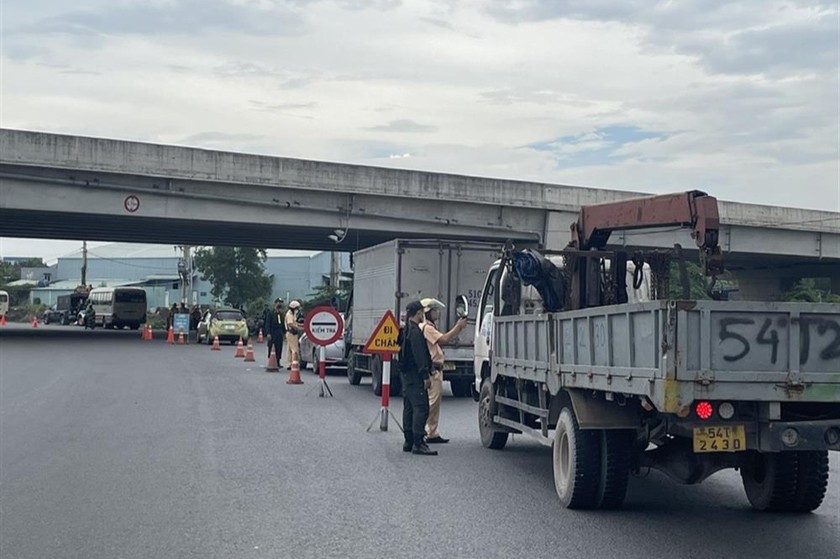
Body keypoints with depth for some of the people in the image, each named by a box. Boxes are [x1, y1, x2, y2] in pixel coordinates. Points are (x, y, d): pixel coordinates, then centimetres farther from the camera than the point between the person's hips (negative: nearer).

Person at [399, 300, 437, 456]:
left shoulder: (406, 330, 15)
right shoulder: (415, 331, -16)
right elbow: (419, 356, -21)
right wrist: (426, 376, -20)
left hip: (406, 373, 11)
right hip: (415, 375, -11)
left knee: (409, 408, 13)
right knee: (421, 408, -11)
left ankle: (409, 442, 18)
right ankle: (418, 444, -13)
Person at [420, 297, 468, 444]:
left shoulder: (431, 327, 22)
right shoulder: (426, 327, -12)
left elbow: (445, 340, 18)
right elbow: (444, 339, -23)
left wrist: (458, 328, 9)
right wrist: (458, 327, -14)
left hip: (436, 370, 11)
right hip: (432, 370, -11)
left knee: (434, 403, 11)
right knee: (432, 402, -10)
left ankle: (432, 433, 14)